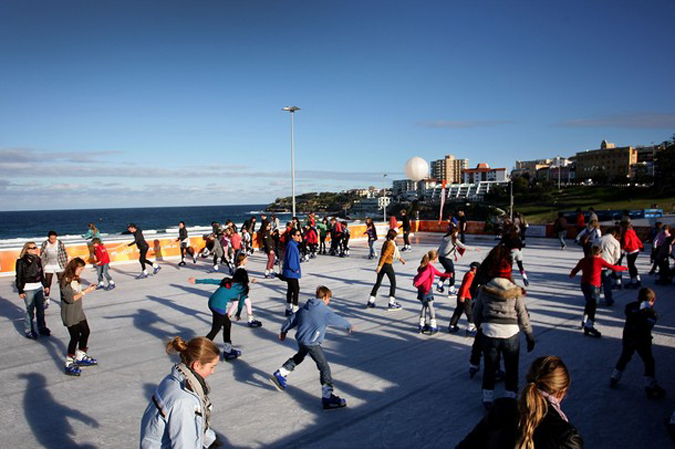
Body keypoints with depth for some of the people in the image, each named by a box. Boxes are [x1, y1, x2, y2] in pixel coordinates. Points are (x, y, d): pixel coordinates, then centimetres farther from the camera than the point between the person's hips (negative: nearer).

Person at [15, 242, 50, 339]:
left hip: (39, 287, 6)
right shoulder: (21, 261, -10)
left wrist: (45, 285, 19)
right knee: (30, 310, -2)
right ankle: (29, 331, 10)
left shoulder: (37, 259, 9)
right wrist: (20, 291, -9)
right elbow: (19, 277, -8)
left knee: (41, 309, 12)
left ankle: (42, 328, 26)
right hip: (28, 289, -6)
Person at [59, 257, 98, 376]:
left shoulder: (75, 279, 7)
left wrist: (87, 288, 0)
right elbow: (71, 298, -25)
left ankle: (80, 357, 35)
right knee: (75, 337, -7)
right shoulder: (65, 281, -20)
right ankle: (69, 364, 5)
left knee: (85, 332, 17)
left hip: (79, 312, 9)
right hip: (70, 315, -9)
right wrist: (85, 292, -24)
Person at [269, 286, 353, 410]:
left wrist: (284, 331, 31)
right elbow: (337, 320, -1)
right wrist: (349, 326, 18)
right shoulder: (325, 311, -12)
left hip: (300, 339, 8)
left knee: (299, 356, 35)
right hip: (312, 343, -8)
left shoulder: (305, 307, 8)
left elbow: (292, 319, 16)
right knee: (324, 368, -4)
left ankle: (279, 374, 37)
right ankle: (327, 398, -7)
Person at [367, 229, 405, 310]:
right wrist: (380, 266, -27)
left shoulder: (386, 242, 12)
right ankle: (391, 303, 3)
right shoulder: (391, 244, -16)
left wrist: (401, 259, 38)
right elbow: (384, 255, -23)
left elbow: (395, 253, 27)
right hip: (387, 265, -8)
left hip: (382, 265, 8)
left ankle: (371, 301, 17)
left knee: (378, 283, 14)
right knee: (393, 283, 4)